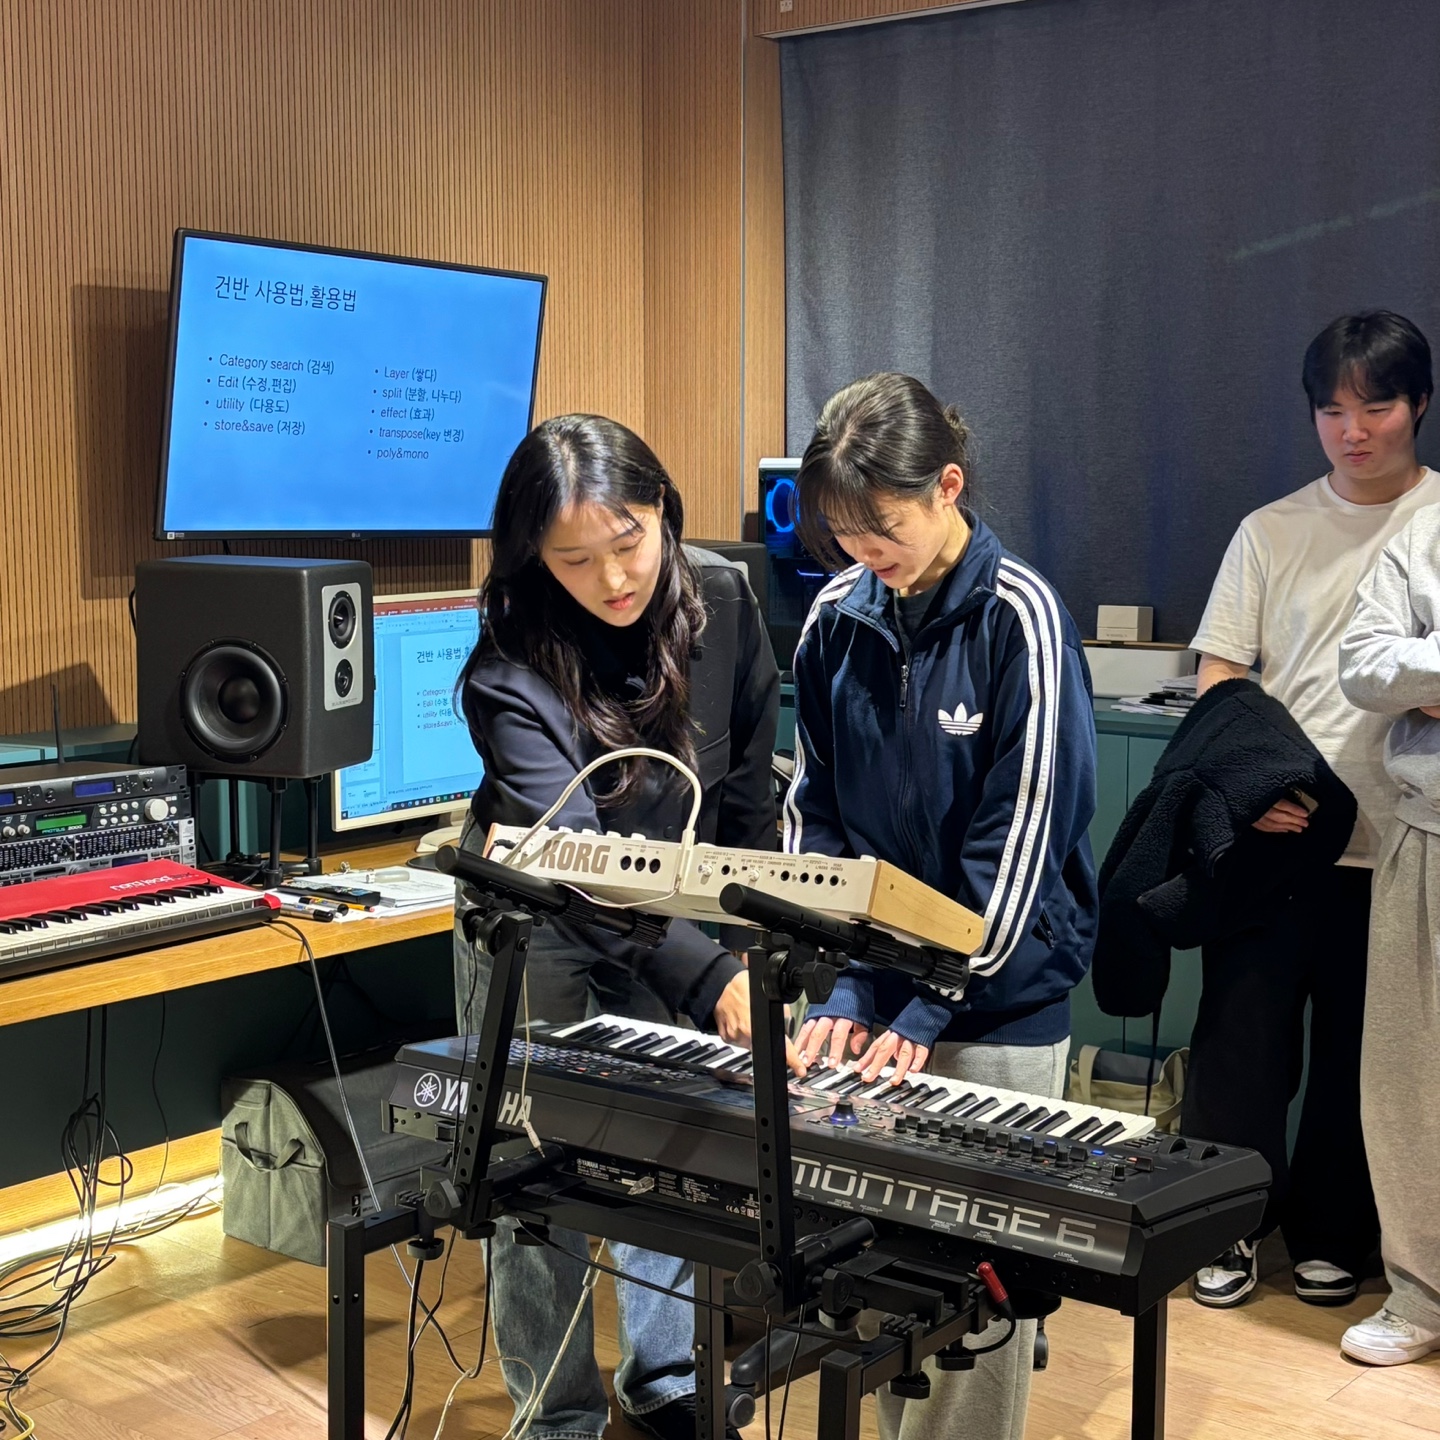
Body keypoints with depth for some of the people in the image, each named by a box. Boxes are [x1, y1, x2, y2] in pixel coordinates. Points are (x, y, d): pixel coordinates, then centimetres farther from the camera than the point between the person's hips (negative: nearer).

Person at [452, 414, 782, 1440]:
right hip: (544, 934, -3)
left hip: (679, 918, 3)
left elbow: (748, 781, -1)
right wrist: (714, 979, -48)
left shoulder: (721, 598, -16)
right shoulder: (511, 673, -29)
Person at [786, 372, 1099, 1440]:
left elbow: (1019, 840, -14)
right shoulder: (838, 618, 1)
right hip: (869, 987, 4)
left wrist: (930, 1012, -16)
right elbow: (815, 817, 3)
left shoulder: (1020, 620, -12)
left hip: (997, 1003, -4)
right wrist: (838, 989, -8)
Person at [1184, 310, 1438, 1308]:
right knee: (1243, 1030, 4)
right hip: (1270, 831, 1)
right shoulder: (1272, 533, 7)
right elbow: (1219, 681, 5)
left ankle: (1331, 1233, 27)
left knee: (1359, 1048, 10)